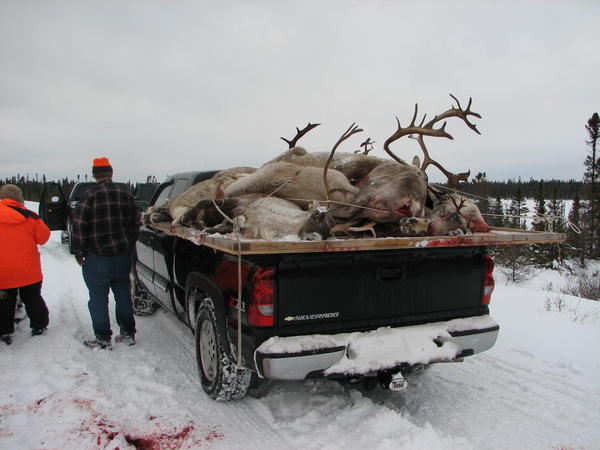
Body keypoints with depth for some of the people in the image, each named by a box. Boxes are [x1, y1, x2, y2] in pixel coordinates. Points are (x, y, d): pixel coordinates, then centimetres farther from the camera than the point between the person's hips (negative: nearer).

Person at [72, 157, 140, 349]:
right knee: (123, 294, 15)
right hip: (123, 255, 5)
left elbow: (79, 225, -11)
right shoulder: (125, 193, 5)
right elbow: (135, 222, 10)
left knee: (98, 297, 4)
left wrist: (79, 252, -2)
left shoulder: (91, 195, -11)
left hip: (97, 256, -5)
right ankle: (128, 333, 21)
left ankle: (103, 339, 8)